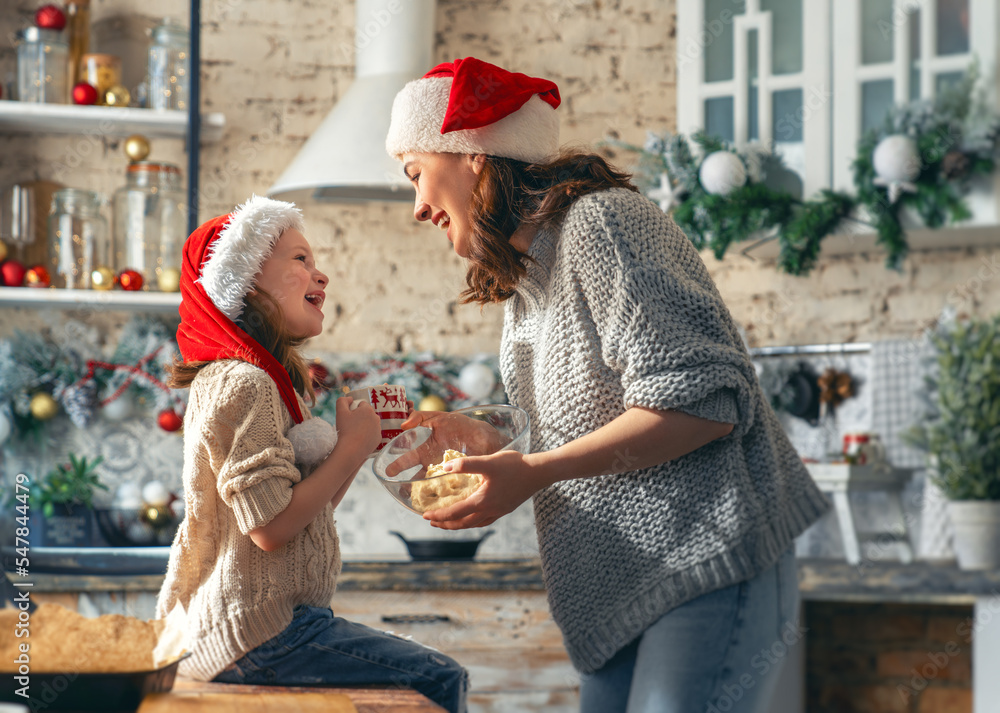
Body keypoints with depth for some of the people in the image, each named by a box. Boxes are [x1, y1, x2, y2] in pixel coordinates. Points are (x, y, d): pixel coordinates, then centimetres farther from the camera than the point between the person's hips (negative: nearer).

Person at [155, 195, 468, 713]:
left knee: (426, 668, 14)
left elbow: (309, 510, 16)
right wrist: (351, 447, -12)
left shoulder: (265, 380, 18)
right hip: (255, 634, -11)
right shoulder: (242, 383, -15)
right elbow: (272, 526, -23)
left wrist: (363, 442, 7)